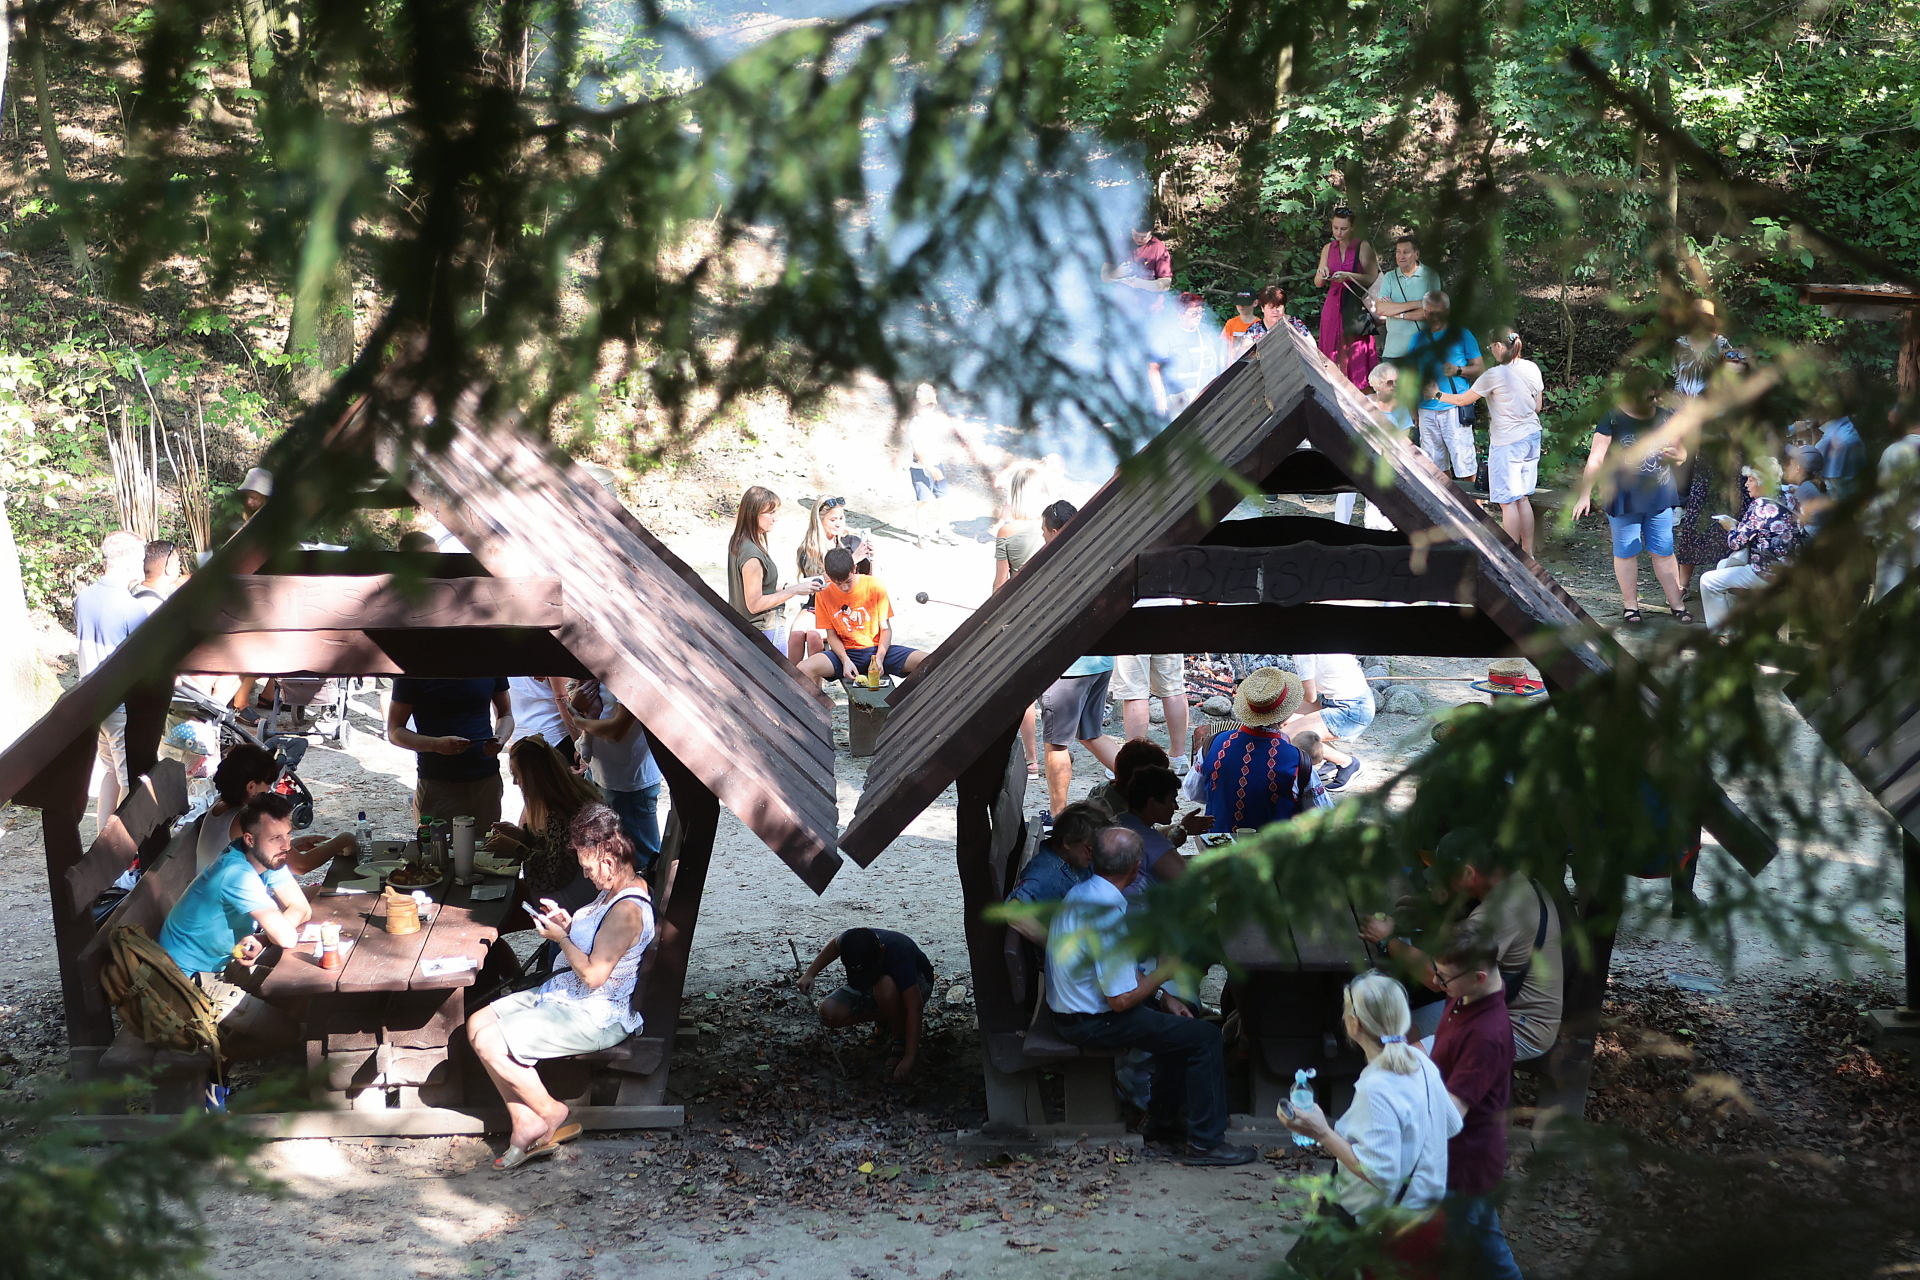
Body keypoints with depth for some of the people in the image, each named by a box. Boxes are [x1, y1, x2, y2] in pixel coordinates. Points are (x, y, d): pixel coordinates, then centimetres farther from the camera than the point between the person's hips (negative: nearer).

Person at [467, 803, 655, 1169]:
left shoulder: (628, 910, -25)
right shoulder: (615, 889, 7)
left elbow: (594, 974, -24)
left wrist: (561, 937, -13)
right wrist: (568, 923, 4)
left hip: (596, 1016, -11)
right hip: (566, 993, 11)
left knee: (490, 1043, -18)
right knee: (478, 1022, 2)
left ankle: (550, 1113, 3)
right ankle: (525, 1124, -2)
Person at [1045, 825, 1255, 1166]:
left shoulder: (1082, 892, 4)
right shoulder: (1109, 914, -28)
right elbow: (1122, 1000, -26)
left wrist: (1163, 997, 10)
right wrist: (1164, 974, -10)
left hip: (1071, 1008, 10)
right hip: (1092, 1023, -10)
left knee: (1178, 1019, 25)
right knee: (1205, 1036, -8)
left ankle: (1164, 1121, 33)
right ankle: (1205, 1142, -2)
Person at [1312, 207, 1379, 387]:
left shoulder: (1363, 247, -2)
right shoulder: (1328, 249, 12)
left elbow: (1373, 278, -4)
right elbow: (1318, 283, 15)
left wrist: (1348, 276, -16)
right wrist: (1322, 274, -8)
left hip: (1357, 305, -4)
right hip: (1333, 305, 4)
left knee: (1356, 351, -8)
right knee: (1333, 351, 0)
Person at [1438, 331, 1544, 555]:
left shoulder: (1495, 375, -16)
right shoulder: (1532, 369, 2)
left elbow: (1463, 400, -6)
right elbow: (1538, 406, 11)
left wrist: (1437, 395, 9)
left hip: (1507, 443, -7)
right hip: (1531, 436, 7)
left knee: (1508, 502, -1)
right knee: (1523, 498, 13)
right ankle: (1528, 553, 17)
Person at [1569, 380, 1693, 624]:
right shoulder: (1613, 421, -8)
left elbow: (1681, 454, 19)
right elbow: (1595, 460, -11)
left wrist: (1676, 455, -7)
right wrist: (1585, 494, -19)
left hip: (1659, 498, 3)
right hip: (1624, 500, -3)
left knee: (1663, 552, 5)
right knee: (1626, 552, 5)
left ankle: (1677, 604, 10)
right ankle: (1630, 604, 15)